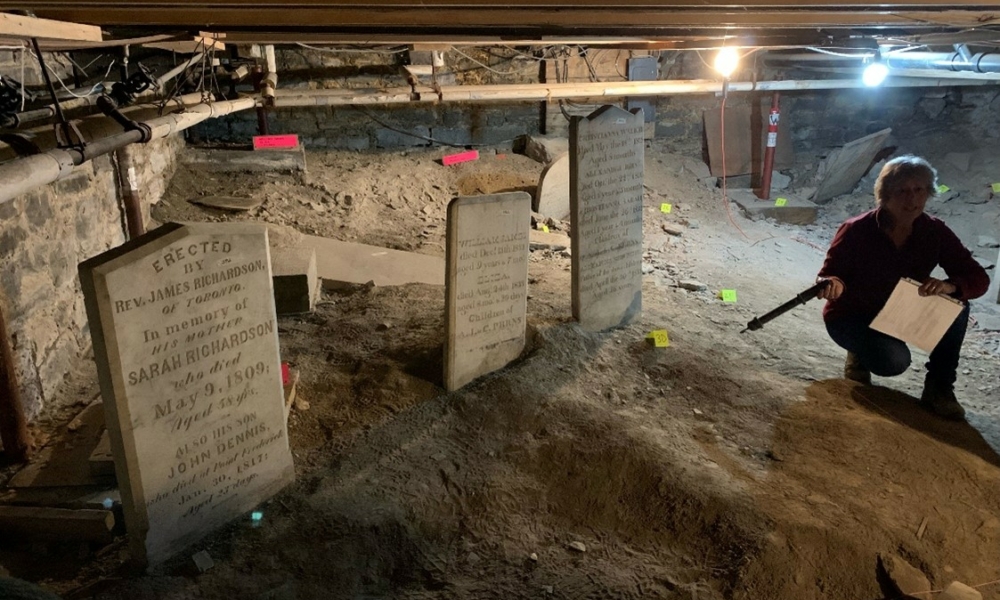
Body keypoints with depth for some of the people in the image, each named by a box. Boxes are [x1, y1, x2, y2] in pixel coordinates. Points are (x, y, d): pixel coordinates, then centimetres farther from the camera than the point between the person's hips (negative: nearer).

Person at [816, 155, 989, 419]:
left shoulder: (935, 231, -13)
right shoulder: (856, 231, -23)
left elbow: (979, 278, -13)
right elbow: (830, 274, -18)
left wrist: (950, 286, -38)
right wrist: (834, 286, -44)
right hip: (852, 317, -4)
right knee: (894, 360, -33)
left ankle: (939, 389, -8)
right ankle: (860, 354, 6)